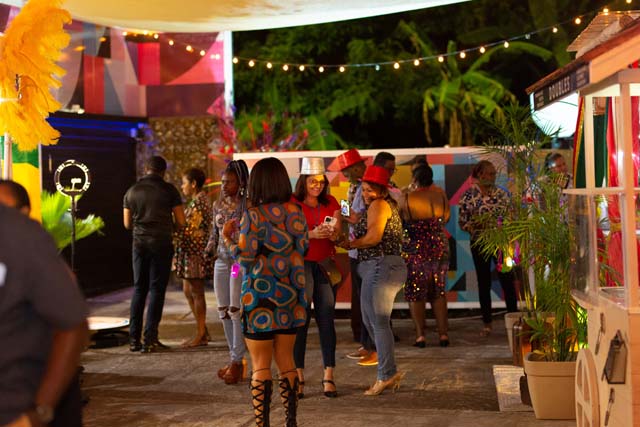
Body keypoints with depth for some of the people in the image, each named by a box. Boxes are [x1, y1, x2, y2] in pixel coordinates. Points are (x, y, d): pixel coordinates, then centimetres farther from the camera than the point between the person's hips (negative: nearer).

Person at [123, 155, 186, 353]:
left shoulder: (132, 191, 7)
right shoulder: (169, 190, -4)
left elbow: (127, 224, 12)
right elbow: (181, 222, -4)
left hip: (139, 243, 4)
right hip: (161, 243, -3)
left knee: (139, 288, 11)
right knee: (156, 290, 0)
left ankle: (134, 338, 9)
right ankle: (150, 340, -3)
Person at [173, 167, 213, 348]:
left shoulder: (199, 201, -14)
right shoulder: (196, 200, 17)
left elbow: (189, 229, -19)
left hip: (196, 252, -10)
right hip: (189, 252, 10)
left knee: (196, 292, -3)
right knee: (188, 292, 13)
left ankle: (201, 335, 5)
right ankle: (202, 331, 20)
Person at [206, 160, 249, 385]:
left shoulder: (248, 205, -7)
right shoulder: (217, 205, 11)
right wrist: (210, 248, 2)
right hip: (221, 261, 6)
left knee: (236, 310, -8)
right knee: (223, 311, 8)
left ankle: (237, 361, 0)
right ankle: (234, 357, 18)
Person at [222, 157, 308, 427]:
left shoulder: (253, 216, -12)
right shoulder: (295, 213, 3)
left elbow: (245, 257, -15)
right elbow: (302, 248, 10)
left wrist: (228, 238, 2)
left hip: (260, 297, -5)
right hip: (290, 296, 5)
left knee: (261, 366, 3)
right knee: (286, 360, 15)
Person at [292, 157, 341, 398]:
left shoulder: (331, 203, 11)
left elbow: (338, 234, 7)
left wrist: (332, 232, -15)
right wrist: (311, 234, -24)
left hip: (325, 264, 3)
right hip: (301, 265, -3)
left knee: (327, 320, 0)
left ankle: (328, 377, 3)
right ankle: (298, 377, 2)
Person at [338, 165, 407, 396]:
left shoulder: (379, 205, -7)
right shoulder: (388, 205, 24)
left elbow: (374, 237, -17)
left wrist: (350, 244, -4)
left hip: (381, 266, -11)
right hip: (378, 269, 11)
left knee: (378, 322, -9)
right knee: (370, 321, 13)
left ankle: (386, 375, -5)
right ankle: (390, 373, 17)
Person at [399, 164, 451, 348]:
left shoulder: (406, 199, -12)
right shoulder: (441, 196, -2)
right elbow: (446, 218, 11)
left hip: (415, 249, -3)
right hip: (439, 248, 3)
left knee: (415, 293, 8)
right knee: (438, 292, 14)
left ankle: (420, 335, 5)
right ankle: (443, 334, 12)